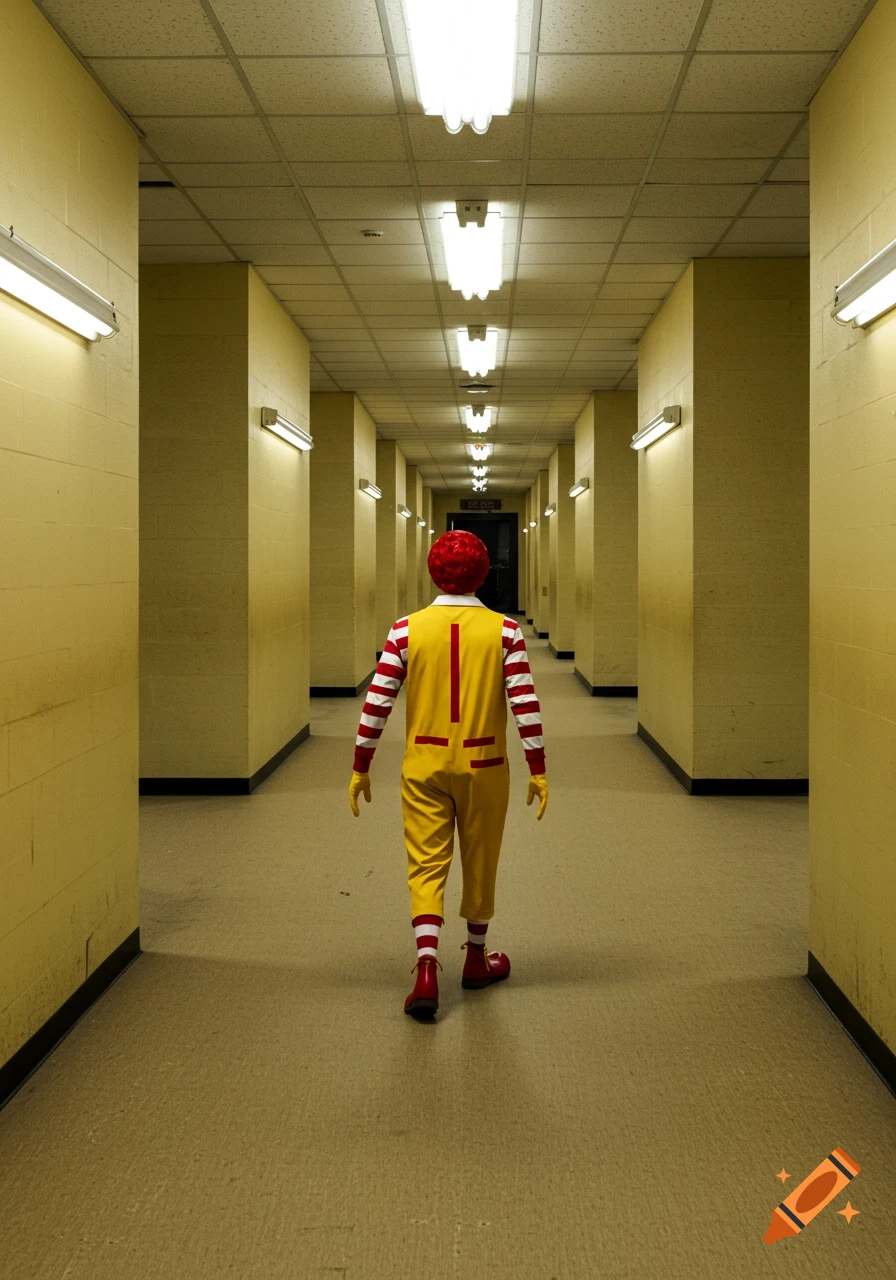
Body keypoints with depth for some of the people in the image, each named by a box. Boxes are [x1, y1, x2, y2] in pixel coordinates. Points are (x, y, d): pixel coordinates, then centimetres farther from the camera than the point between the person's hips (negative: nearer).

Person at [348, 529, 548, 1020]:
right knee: (480, 863, 16)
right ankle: (476, 958, 32)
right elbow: (525, 704, -10)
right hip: (484, 766, 0)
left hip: (424, 765, 0)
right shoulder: (504, 631, -7)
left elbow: (377, 703, -5)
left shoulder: (407, 630, -5)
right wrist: (538, 770, -2)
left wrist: (360, 768, 3)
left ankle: (427, 971, -9)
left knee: (426, 865, 4)